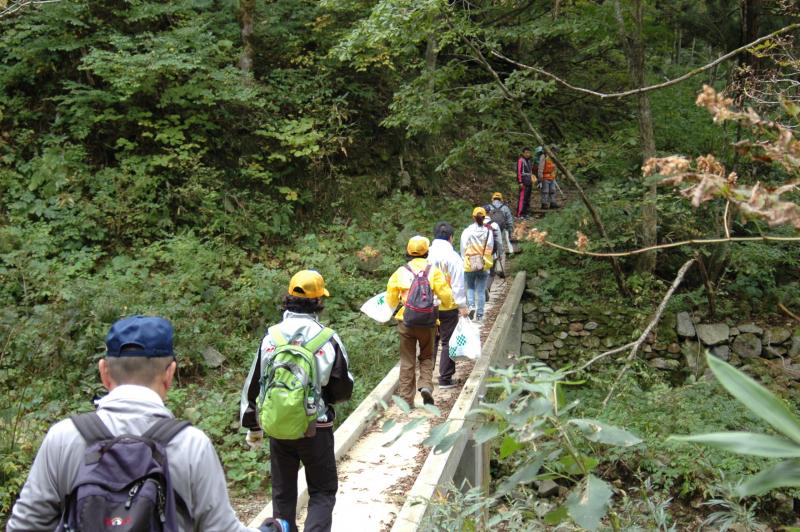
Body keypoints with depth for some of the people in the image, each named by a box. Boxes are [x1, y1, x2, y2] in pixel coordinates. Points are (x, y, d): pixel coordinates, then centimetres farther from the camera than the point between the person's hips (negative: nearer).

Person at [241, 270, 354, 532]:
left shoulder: (271, 337, -4)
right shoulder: (328, 340, -12)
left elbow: (252, 386, 3)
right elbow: (343, 390, -6)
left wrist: (252, 426, 15)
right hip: (316, 429, -3)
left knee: (283, 493, 19)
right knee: (322, 492, 11)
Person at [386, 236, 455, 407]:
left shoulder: (400, 272, 0)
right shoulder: (434, 271, -4)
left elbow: (391, 300, 6)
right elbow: (446, 296, -5)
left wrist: (397, 305, 29)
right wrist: (450, 305, 18)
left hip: (405, 322, 1)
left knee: (407, 361, 10)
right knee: (427, 357, 18)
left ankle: (406, 399, 12)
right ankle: (426, 385, -4)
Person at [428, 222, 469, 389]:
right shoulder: (453, 257, -12)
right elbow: (458, 284, -13)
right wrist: (462, 306, -8)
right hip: (448, 307, -4)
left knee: (430, 341, 16)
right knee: (447, 342, 5)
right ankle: (445, 379, 8)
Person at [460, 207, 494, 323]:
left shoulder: (467, 231, -8)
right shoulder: (488, 232, -6)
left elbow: (463, 248, -2)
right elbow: (490, 248, 1)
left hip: (469, 264, -1)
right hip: (484, 265, 1)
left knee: (470, 287, 17)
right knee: (481, 290, 8)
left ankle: (471, 305, -4)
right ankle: (479, 314, 10)